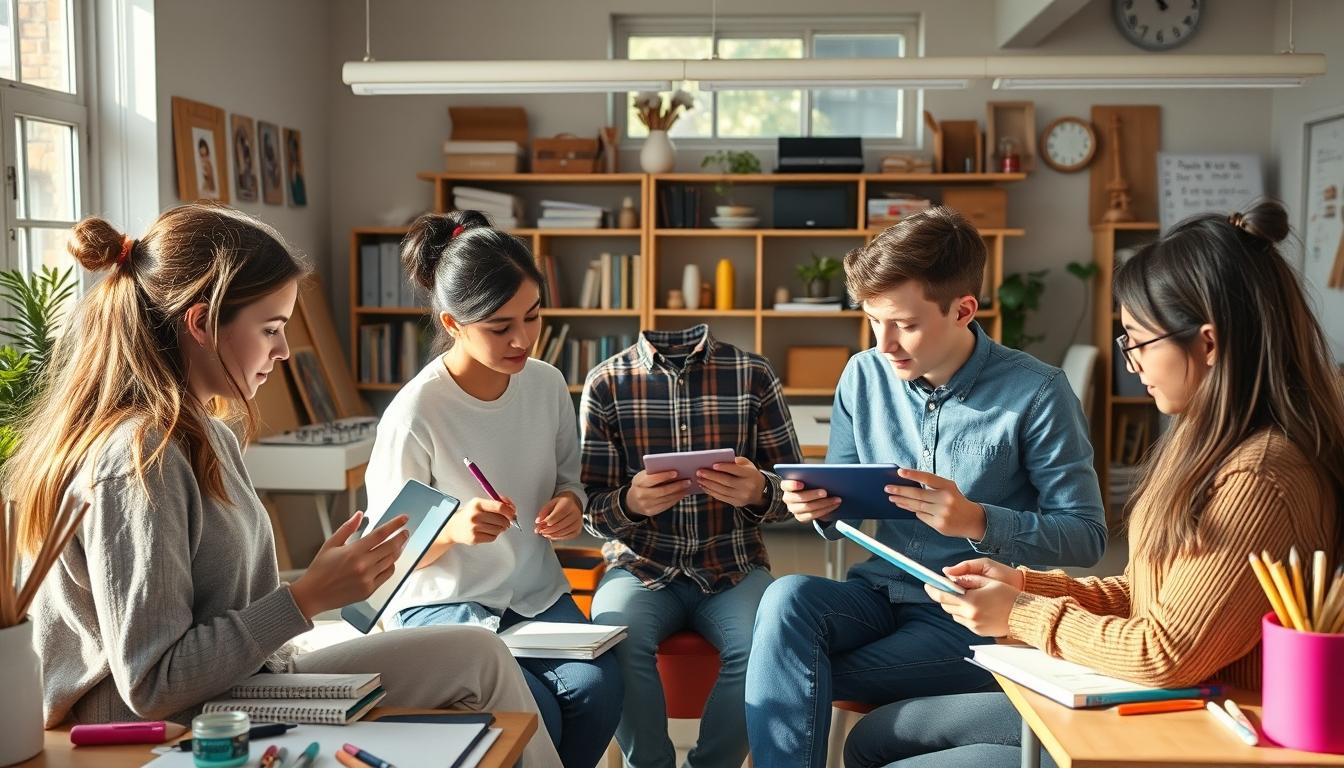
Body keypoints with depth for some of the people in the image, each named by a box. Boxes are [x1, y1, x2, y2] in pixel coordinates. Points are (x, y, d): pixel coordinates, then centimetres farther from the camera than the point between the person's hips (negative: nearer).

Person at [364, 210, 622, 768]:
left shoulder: (547, 385, -3)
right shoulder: (415, 414, -17)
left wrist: (570, 504, -10)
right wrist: (453, 528, -30)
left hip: (538, 594, 4)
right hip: (443, 603, -4)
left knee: (598, 689, -23)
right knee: (534, 714, -27)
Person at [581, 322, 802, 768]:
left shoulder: (754, 375, -1)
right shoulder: (605, 383, -1)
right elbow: (591, 508, 1)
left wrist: (759, 491, -20)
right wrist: (629, 502, -23)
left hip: (733, 565, 1)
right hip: (640, 564, 0)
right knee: (618, 641, -30)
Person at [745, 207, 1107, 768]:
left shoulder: (1035, 393, -11)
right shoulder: (864, 375, 3)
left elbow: (1087, 536, -9)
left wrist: (977, 521, -25)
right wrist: (818, 508, -12)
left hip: (976, 615, -5)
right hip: (883, 590, 5)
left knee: (798, 687, -22)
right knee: (788, 599, -28)